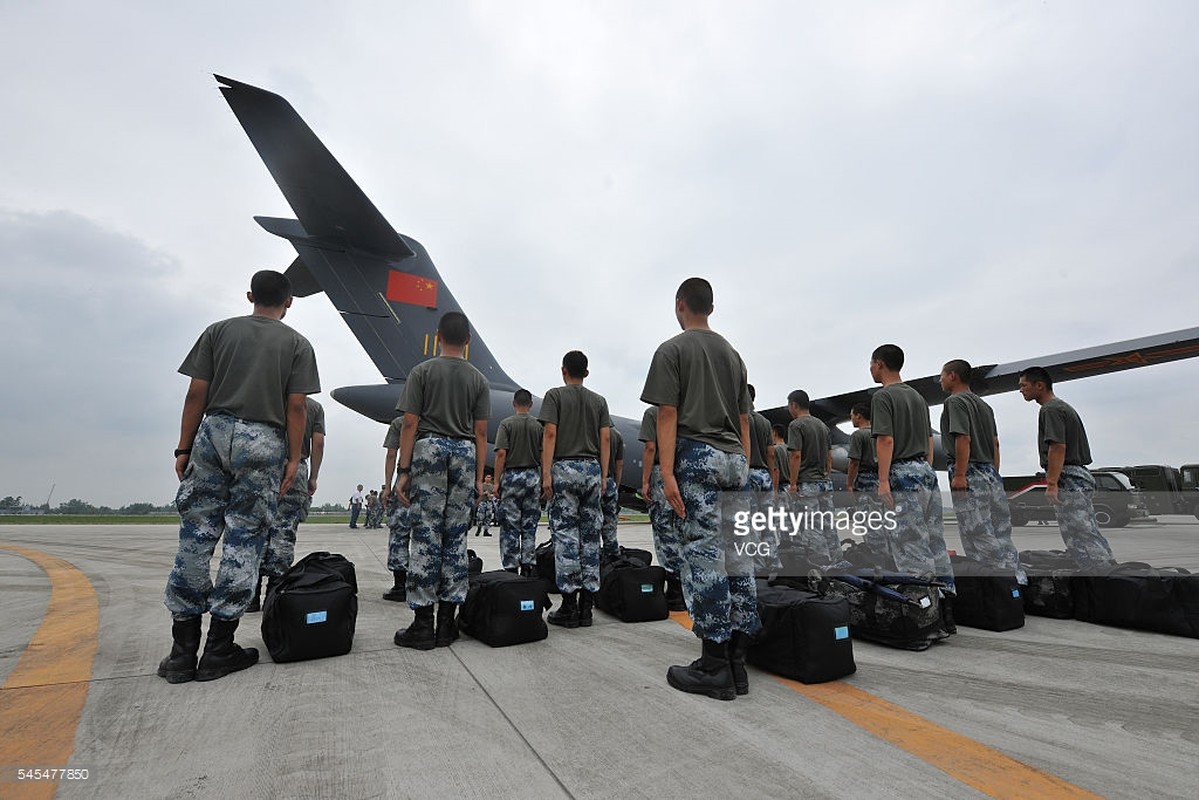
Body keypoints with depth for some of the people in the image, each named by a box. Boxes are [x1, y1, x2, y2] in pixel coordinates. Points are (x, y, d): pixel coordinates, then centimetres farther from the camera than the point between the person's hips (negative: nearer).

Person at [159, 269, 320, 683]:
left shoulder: (218, 331, 10)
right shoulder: (297, 344, 4)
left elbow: (196, 394, 4)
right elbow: (296, 406, -4)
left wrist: (184, 448, 8)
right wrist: (293, 458, 0)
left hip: (214, 432, 3)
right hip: (264, 441, -2)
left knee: (195, 538, 8)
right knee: (243, 542, 3)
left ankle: (183, 650, 12)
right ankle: (218, 650, 9)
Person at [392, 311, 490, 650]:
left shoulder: (422, 371, 2)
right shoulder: (478, 379, 9)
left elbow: (410, 424, -4)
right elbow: (480, 433, 5)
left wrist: (404, 470, -1)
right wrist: (479, 478, 8)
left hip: (429, 448, -2)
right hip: (465, 453, 3)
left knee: (425, 538, -1)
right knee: (455, 540, 6)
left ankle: (423, 624, 1)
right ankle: (447, 622, 11)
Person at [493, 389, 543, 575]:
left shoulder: (506, 423, -4)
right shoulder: (538, 426, 4)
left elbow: (501, 453, -10)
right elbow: (543, 455, 2)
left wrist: (497, 481, -6)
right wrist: (544, 481, 9)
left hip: (511, 476, -3)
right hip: (533, 476, 3)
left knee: (510, 525, 2)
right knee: (530, 525, 9)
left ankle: (511, 568, 3)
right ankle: (528, 567, 11)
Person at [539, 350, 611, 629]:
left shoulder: (555, 395, 2)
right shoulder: (599, 401, 13)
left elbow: (550, 434, -8)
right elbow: (605, 439, 6)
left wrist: (546, 474, -9)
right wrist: (604, 476, 9)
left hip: (565, 467, -4)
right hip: (592, 469, 4)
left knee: (566, 536, -2)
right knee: (590, 537, 6)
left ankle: (569, 606, 0)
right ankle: (586, 606, 10)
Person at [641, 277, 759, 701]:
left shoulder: (671, 350, 0)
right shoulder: (733, 353, 19)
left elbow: (667, 416, -9)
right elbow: (744, 420, 17)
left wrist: (667, 473, -12)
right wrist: (744, 471, 20)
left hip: (697, 457, -7)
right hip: (734, 459, 7)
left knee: (705, 558, -5)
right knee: (736, 557, 7)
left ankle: (714, 666, 1)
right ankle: (737, 661, 15)